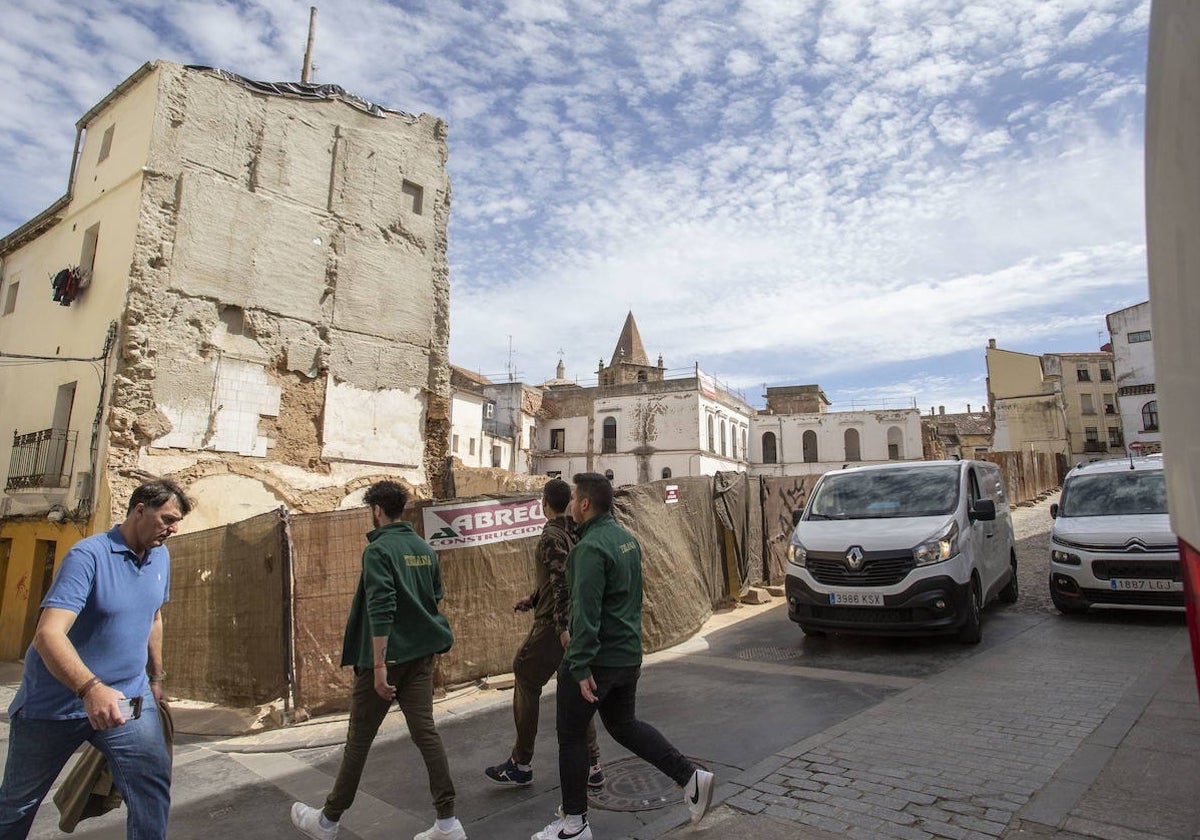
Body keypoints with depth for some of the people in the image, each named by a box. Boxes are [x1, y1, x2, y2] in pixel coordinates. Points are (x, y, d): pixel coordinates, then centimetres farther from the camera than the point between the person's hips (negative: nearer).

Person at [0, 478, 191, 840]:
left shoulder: (160, 556, 1)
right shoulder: (89, 555, -20)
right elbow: (48, 634, -31)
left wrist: (156, 677, 21)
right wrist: (91, 689, -44)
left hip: (128, 698, 4)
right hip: (56, 702, -4)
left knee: (154, 786, -11)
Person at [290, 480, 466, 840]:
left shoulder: (378, 550, -14)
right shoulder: (425, 548, 6)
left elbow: (380, 610, -22)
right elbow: (436, 596, 15)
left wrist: (379, 665, -21)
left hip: (387, 657, -6)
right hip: (422, 655, 6)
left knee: (359, 739, 10)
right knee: (426, 732, 8)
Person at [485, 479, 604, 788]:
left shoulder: (552, 536, -15)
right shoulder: (576, 532, 11)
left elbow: (562, 580, -26)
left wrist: (563, 626, -29)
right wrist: (533, 600, 28)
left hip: (553, 626, -8)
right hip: (578, 624, 8)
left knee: (525, 683, 7)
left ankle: (520, 764, 18)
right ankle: (591, 765, 20)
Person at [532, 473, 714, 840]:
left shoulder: (591, 548, -22)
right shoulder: (627, 539, 6)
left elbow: (586, 612, -26)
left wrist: (580, 666, -24)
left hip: (596, 658, -9)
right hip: (628, 654, 9)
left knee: (571, 735, 9)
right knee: (624, 725, 23)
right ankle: (690, 776, 18)